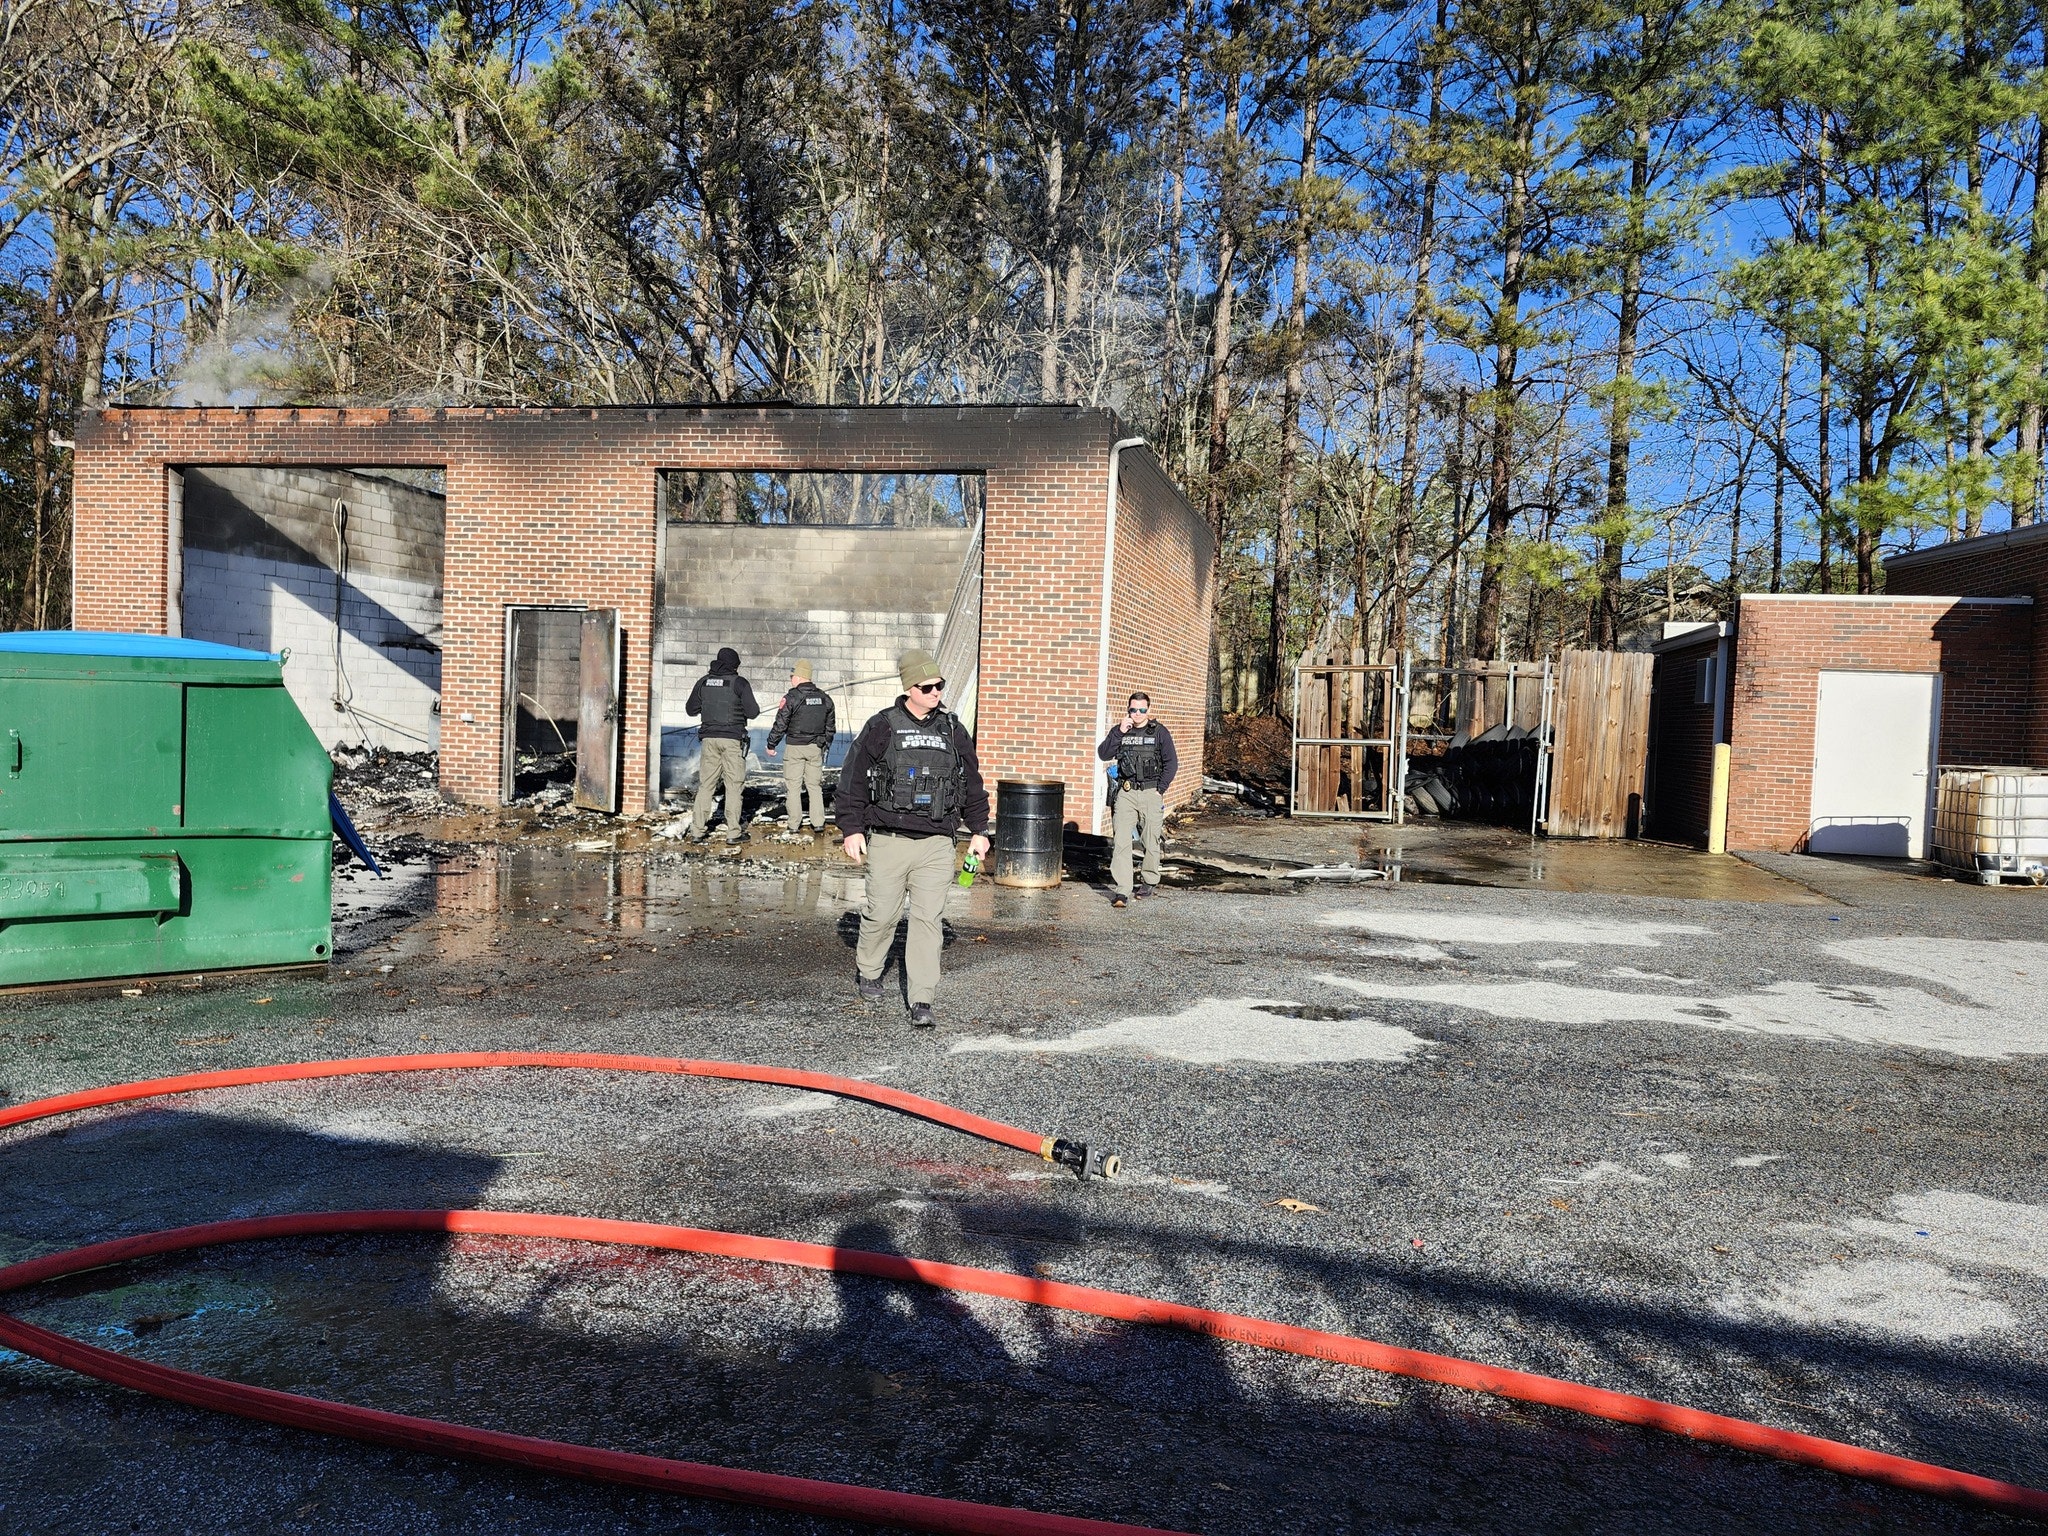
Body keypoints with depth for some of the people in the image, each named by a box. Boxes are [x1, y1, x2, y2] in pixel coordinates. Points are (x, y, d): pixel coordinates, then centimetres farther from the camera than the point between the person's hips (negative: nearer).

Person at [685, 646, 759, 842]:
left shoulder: (703, 682, 7)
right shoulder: (739, 683, -6)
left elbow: (690, 709, 13)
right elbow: (752, 712, -9)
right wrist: (747, 707, 13)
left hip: (709, 738, 4)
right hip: (732, 739, -4)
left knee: (705, 784, 9)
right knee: (734, 785, 2)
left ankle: (698, 830, 8)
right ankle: (734, 832, 1)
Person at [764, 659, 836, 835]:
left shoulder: (791, 697, -12)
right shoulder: (825, 698, 6)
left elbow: (780, 724, -9)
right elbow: (831, 726, 13)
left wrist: (771, 745, 1)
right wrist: (825, 744, 24)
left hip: (795, 748, -5)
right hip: (816, 748, 5)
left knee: (793, 786, 3)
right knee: (815, 785, 12)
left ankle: (794, 824, 4)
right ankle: (818, 822, 10)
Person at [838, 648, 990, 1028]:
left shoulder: (953, 729, 10)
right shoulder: (881, 727, 0)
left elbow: (972, 783, 18)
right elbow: (853, 780, 1)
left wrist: (979, 829, 16)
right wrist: (851, 828, -3)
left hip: (936, 843, 2)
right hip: (887, 840, -2)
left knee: (928, 919, -4)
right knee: (881, 913, 7)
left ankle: (921, 1001, -1)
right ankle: (869, 973, 34)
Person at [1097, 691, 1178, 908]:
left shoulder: (1159, 732, 1)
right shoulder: (1119, 731, 8)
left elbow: (1171, 763, 0)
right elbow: (1103, 754, -3)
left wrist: (1160, 789, -6)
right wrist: (1119, 733, -13)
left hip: (1151, 793, -1)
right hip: (1126, 792, 1)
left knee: (1151, 841, 9)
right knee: (1120, 842, -9)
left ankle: (1151, 883, 29)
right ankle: (1123, 891, -11)